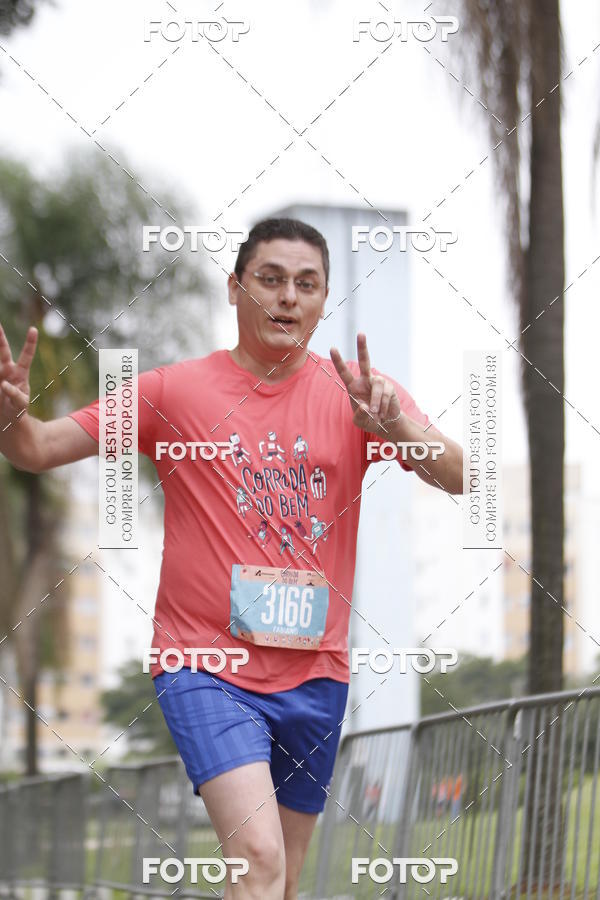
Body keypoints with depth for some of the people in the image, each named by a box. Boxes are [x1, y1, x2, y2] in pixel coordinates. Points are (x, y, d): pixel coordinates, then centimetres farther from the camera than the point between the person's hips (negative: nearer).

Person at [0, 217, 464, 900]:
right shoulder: (173, 391, 0)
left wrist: (395, 425, -30)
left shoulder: (357, 392, 3)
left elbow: (456, 477, -9)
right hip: (205, 667, -3)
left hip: (315, 676, 3)